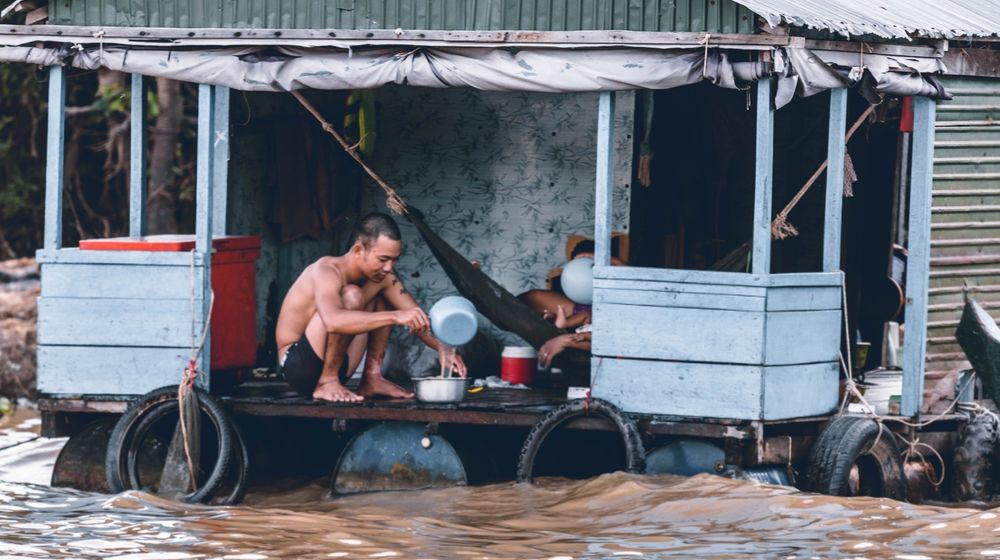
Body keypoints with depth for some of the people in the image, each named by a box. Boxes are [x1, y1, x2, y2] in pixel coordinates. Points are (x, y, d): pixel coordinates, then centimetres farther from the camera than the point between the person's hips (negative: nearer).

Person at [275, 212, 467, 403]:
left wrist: (441, 348, -21)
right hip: (296, 365, -8)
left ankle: (372, 378, 2)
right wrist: (395, 317, -49)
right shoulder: (327, 271, -25)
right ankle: (327, 383, -20)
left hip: (336, 369, 8)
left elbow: (417, 317, 0)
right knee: (351, 296, -27)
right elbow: (333, 321, -45)